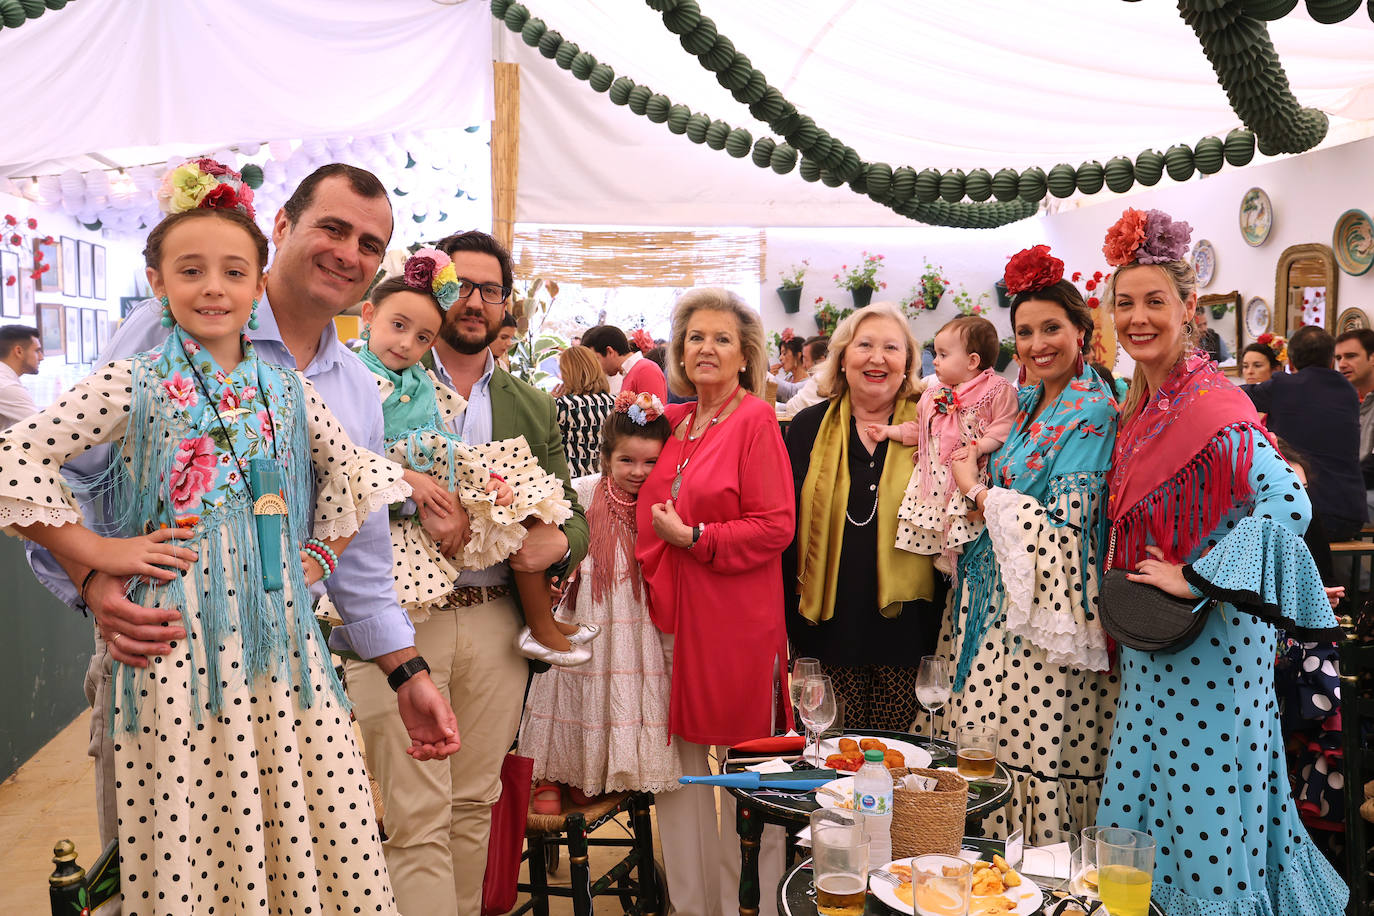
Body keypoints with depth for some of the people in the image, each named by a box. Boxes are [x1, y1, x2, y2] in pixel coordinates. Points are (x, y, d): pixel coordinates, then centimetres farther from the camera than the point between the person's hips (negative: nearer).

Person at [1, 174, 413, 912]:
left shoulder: (287, 392, 9)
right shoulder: (130, 387, -1)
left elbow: (356, 474, 21)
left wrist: (319, 556, 11)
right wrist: (99, 551, -5)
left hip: (280, 636, 3)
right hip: (177, 632, -3)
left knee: (311, 819, 3)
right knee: (188, 820, 1)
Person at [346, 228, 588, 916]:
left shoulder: (533, 408, 15)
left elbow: (572, 514, 15)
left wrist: (558, 542, -8)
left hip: (495, 621, 4)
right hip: (398, 615, -4)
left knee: (474, 807, 15)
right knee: (417, 820, -2)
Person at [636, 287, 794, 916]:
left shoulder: (755, 421, -8)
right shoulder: (675, 422, 11)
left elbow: (774, 528, -14)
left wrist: (694, 538, -15)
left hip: (736, 618, -6)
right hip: (675, 613, 7)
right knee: (681, 764, 13)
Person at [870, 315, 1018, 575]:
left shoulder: (997, 390, -3)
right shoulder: (933, 395, 17)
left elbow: (1003, 426, -10)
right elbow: (919, 428, 27)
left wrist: (978, 447, -21)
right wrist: (890, 431, 20)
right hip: (935, 476, 6)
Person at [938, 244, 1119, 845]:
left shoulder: (1091, 410, -11)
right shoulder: (1026, 403, 13)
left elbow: (1062, 526, -18)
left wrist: (975, 489, -10)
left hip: (1044, 614, -8)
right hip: (996, 601, 8)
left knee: (1037, 746, -3)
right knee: (986, 746, 10)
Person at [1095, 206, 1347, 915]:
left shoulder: (1210, 406, -18)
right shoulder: (1143, 403, 8)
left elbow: (1289, 502, -28)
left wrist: (1193, 578, -24)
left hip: (1207, 636, -8)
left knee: (1204, 799, 3)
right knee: (1152, 798, 17)